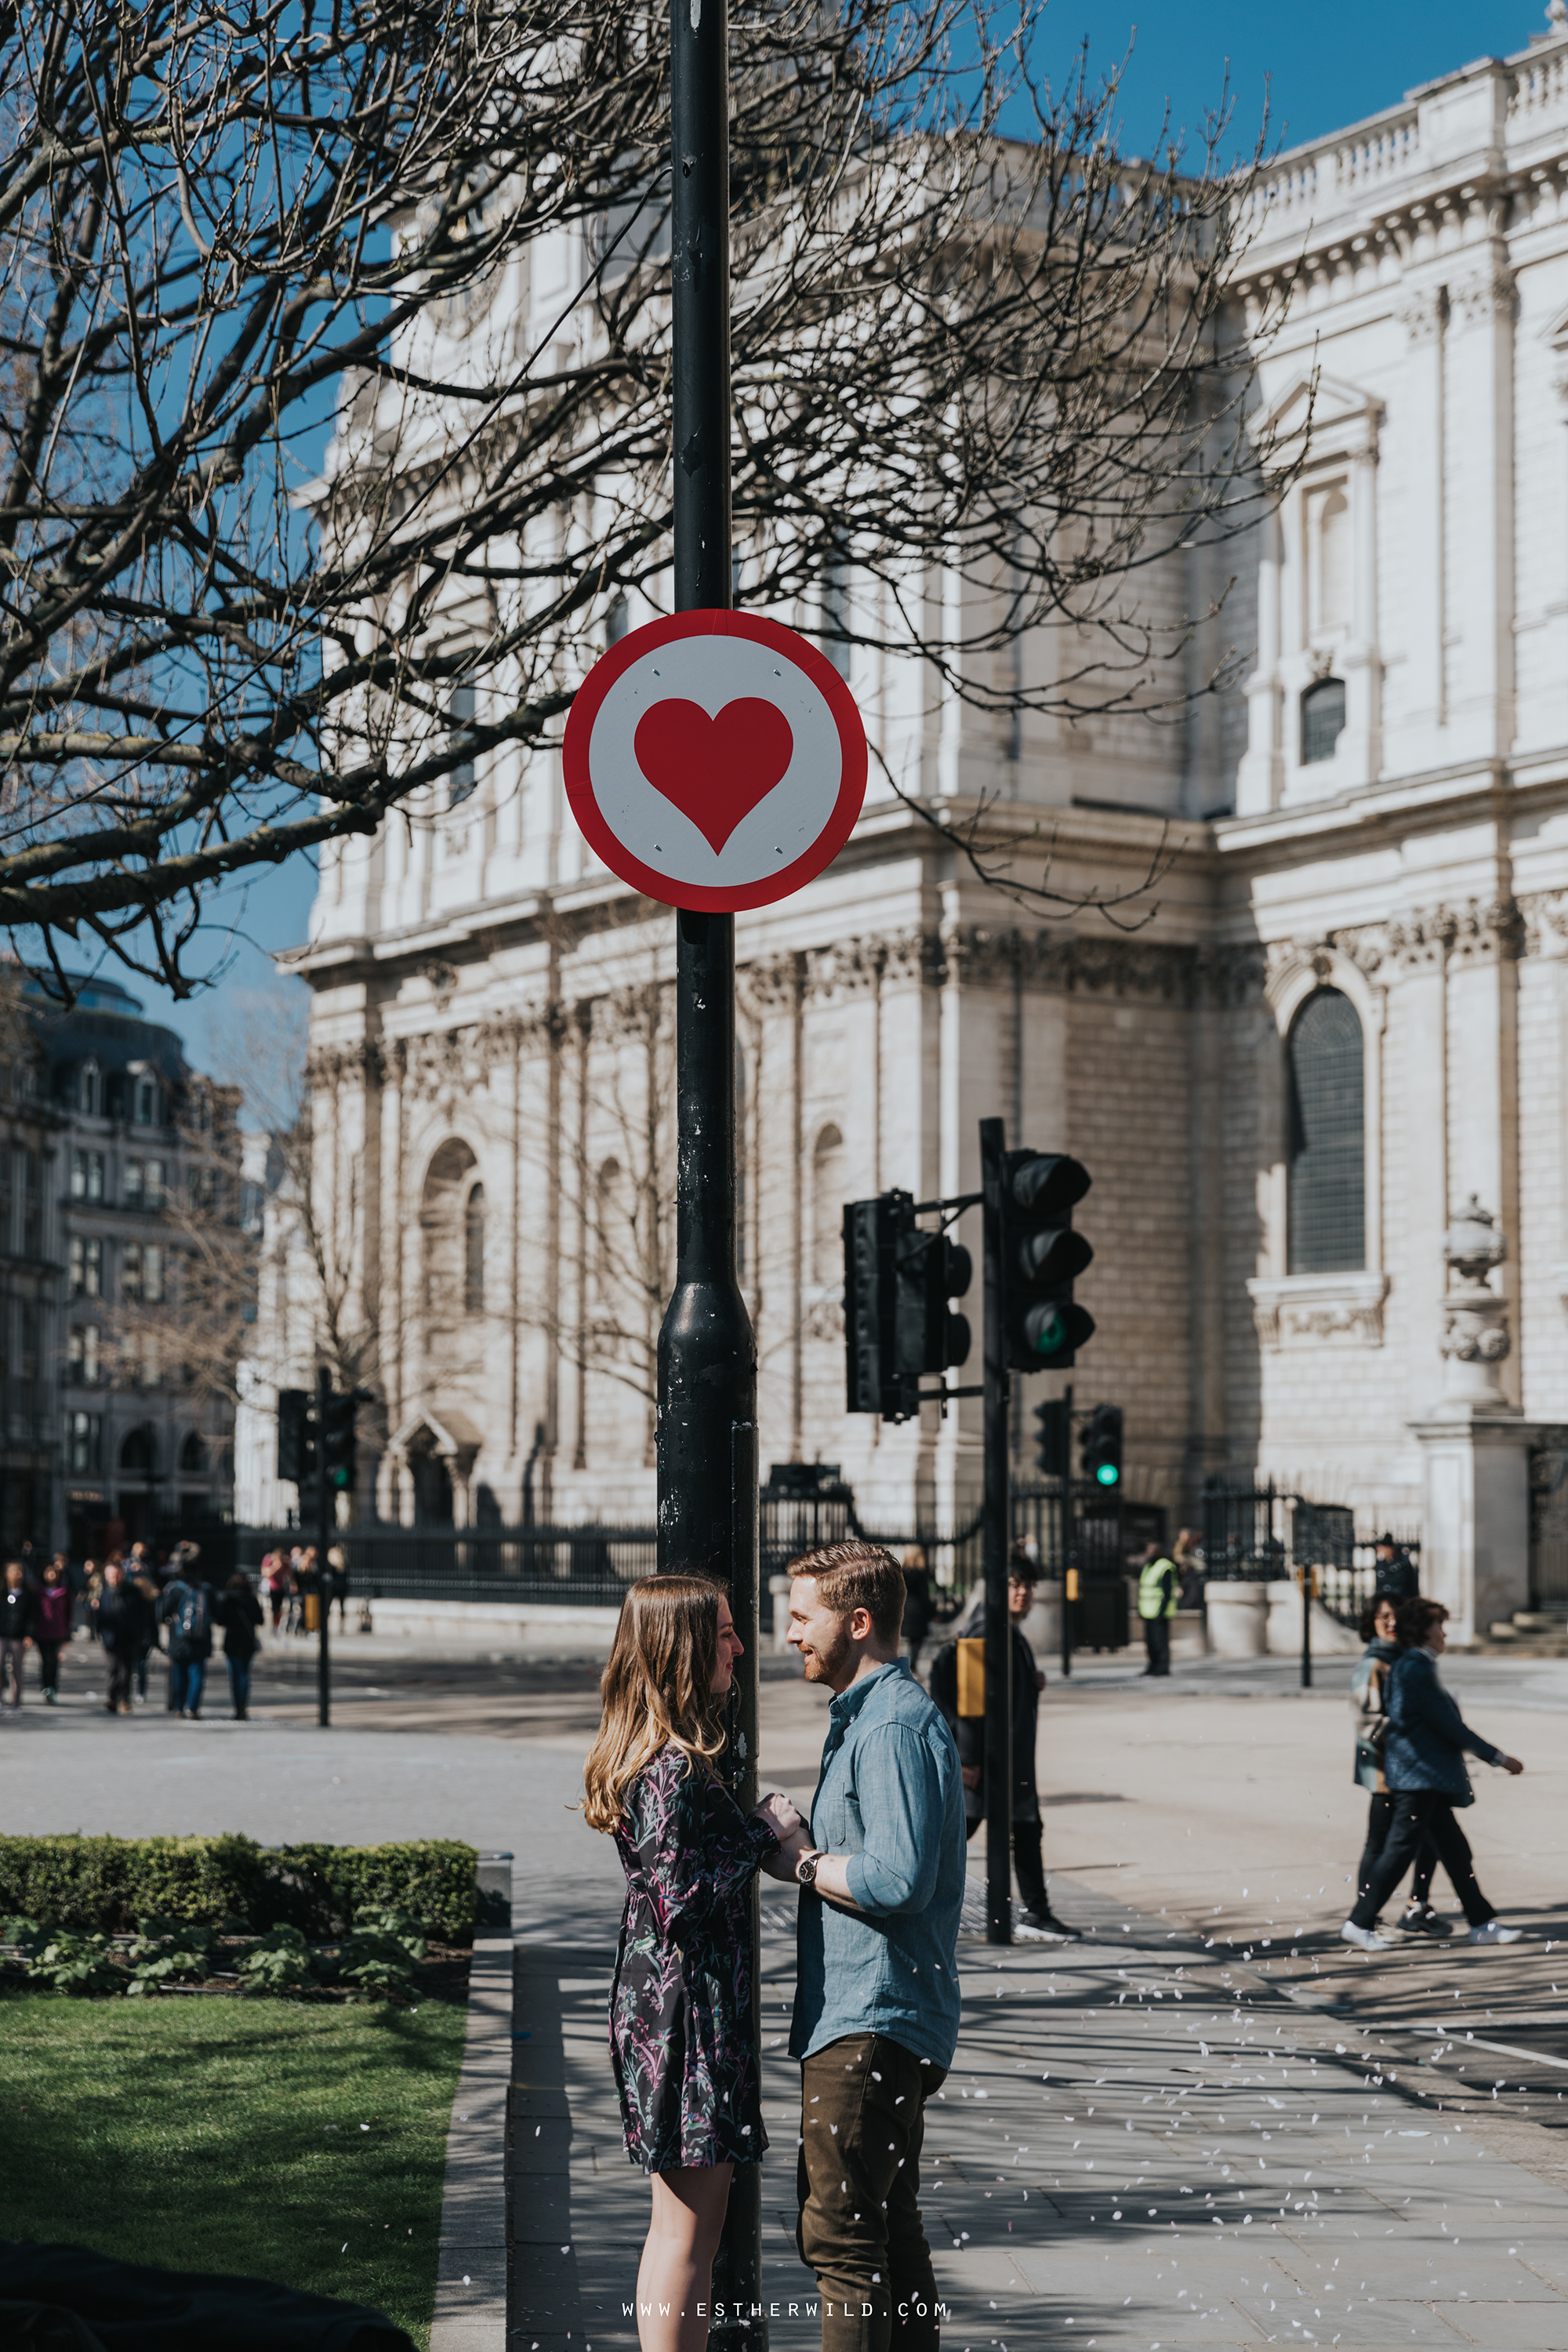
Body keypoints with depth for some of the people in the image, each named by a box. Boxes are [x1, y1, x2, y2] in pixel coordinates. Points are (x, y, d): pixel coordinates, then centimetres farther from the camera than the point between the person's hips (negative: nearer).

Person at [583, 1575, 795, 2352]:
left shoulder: (659, 1753, 12)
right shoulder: (672, 1766, -19)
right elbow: (681, 1899, -23)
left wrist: (765, 1831, 8)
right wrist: (764, 1832, -13)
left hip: (664, 1999, 10)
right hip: (686, 2006, -10)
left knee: (687, 2221, 16)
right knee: (687, 2225, -3)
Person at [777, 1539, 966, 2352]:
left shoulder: (893, 1726, -17)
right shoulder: (869, 1715, 17)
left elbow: (897, 1880, -25)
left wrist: (796, 1862, -13)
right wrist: (807, 1847, 8)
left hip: (868, 2025, -11)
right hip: (877, 2018, 11)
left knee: (840, 2236, -7)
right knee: (889, 2231, 16)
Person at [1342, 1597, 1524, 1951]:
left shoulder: (1409, 1666, 14)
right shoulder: (1417, 1670, -17)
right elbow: (1448, 1725, -17)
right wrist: (1497, 1757, -11)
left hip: (1425, 1775, 10)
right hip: (1418, 1775, -10)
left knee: (1455, 1849, 10)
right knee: (1403, 1848, -6)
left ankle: (1482, 1924, 14)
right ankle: (1359, 1922, -1)